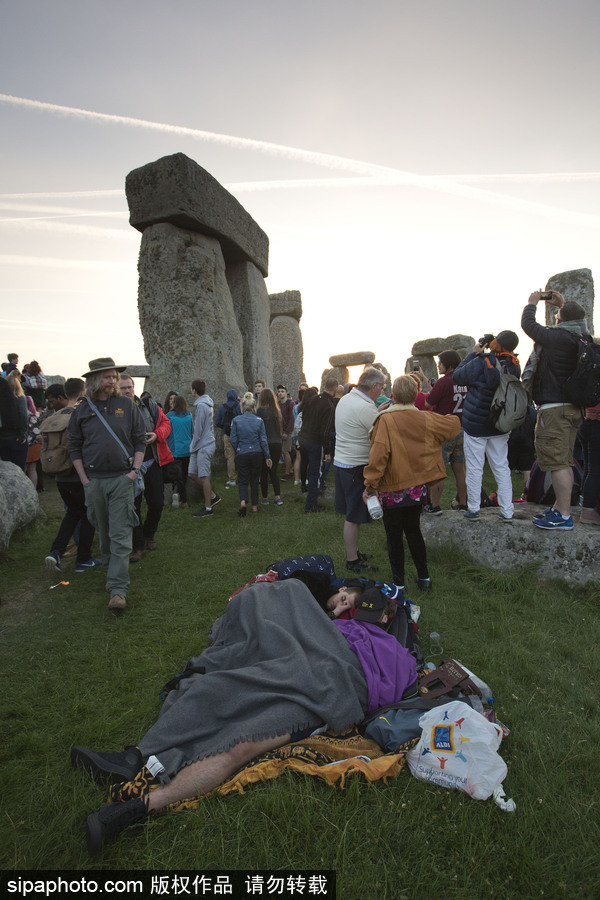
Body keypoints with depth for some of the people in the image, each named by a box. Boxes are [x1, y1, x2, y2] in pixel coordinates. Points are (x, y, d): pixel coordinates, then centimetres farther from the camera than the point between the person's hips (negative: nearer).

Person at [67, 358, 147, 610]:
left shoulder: (127, 405, 3)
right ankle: (110, 572, 32)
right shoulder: (82, 410, 5)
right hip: (93, 481, 2)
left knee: (120, 535, -5)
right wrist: (84, 479, 2)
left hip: (122, 478, -2)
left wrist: (135, 469, -5)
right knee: (103, 533, 13)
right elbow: (74, 446, 9)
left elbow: (140, 440, 6)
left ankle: (118, 588, -4)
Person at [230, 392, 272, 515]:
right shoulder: (259, 421, -3)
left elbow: (233, 440, -4)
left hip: (242, 454, -1)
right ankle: (254, 506, 19)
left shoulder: (236, 420, -5)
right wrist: (267, 456, 3)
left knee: (242, 480, 8)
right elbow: (263, 439, -3)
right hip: (257, 453, 1)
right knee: (254, 480, 14)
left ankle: (243, 501, -17)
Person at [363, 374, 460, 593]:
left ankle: (398, 583, 17)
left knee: (394, 536, 7)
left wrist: (370, 484, -18)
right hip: (418, 487, 5)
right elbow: (454, 424, 15)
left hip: (392, 489, -5)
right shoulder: (425, 419, 0)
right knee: (413, 530, 21)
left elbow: (379, 454, -23)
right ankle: (424, 577, 29)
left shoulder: (386, 420, -15)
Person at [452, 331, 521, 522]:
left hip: (475, 425, -4)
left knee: (474, 468, 3)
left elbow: (457, 376, -5)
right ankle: (507, 512, 13)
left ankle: (473, 510, 10)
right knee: (501, 467, 11)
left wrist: (474, 353, 1)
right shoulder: (514, 366, -2)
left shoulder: (481, 363, -18)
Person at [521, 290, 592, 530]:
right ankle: (559, 508, 23)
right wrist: (563, 305, 37)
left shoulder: (557, 337, -14)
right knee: (564, 461, 14)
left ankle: (564, 517, -6)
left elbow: (528, 324, -2)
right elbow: (575, 322, 35)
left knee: (556, 462, -8)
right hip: (573, 408, 9)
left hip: (554, 408, -9)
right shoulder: (584, 340, 10)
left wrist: (532, 303, 15)